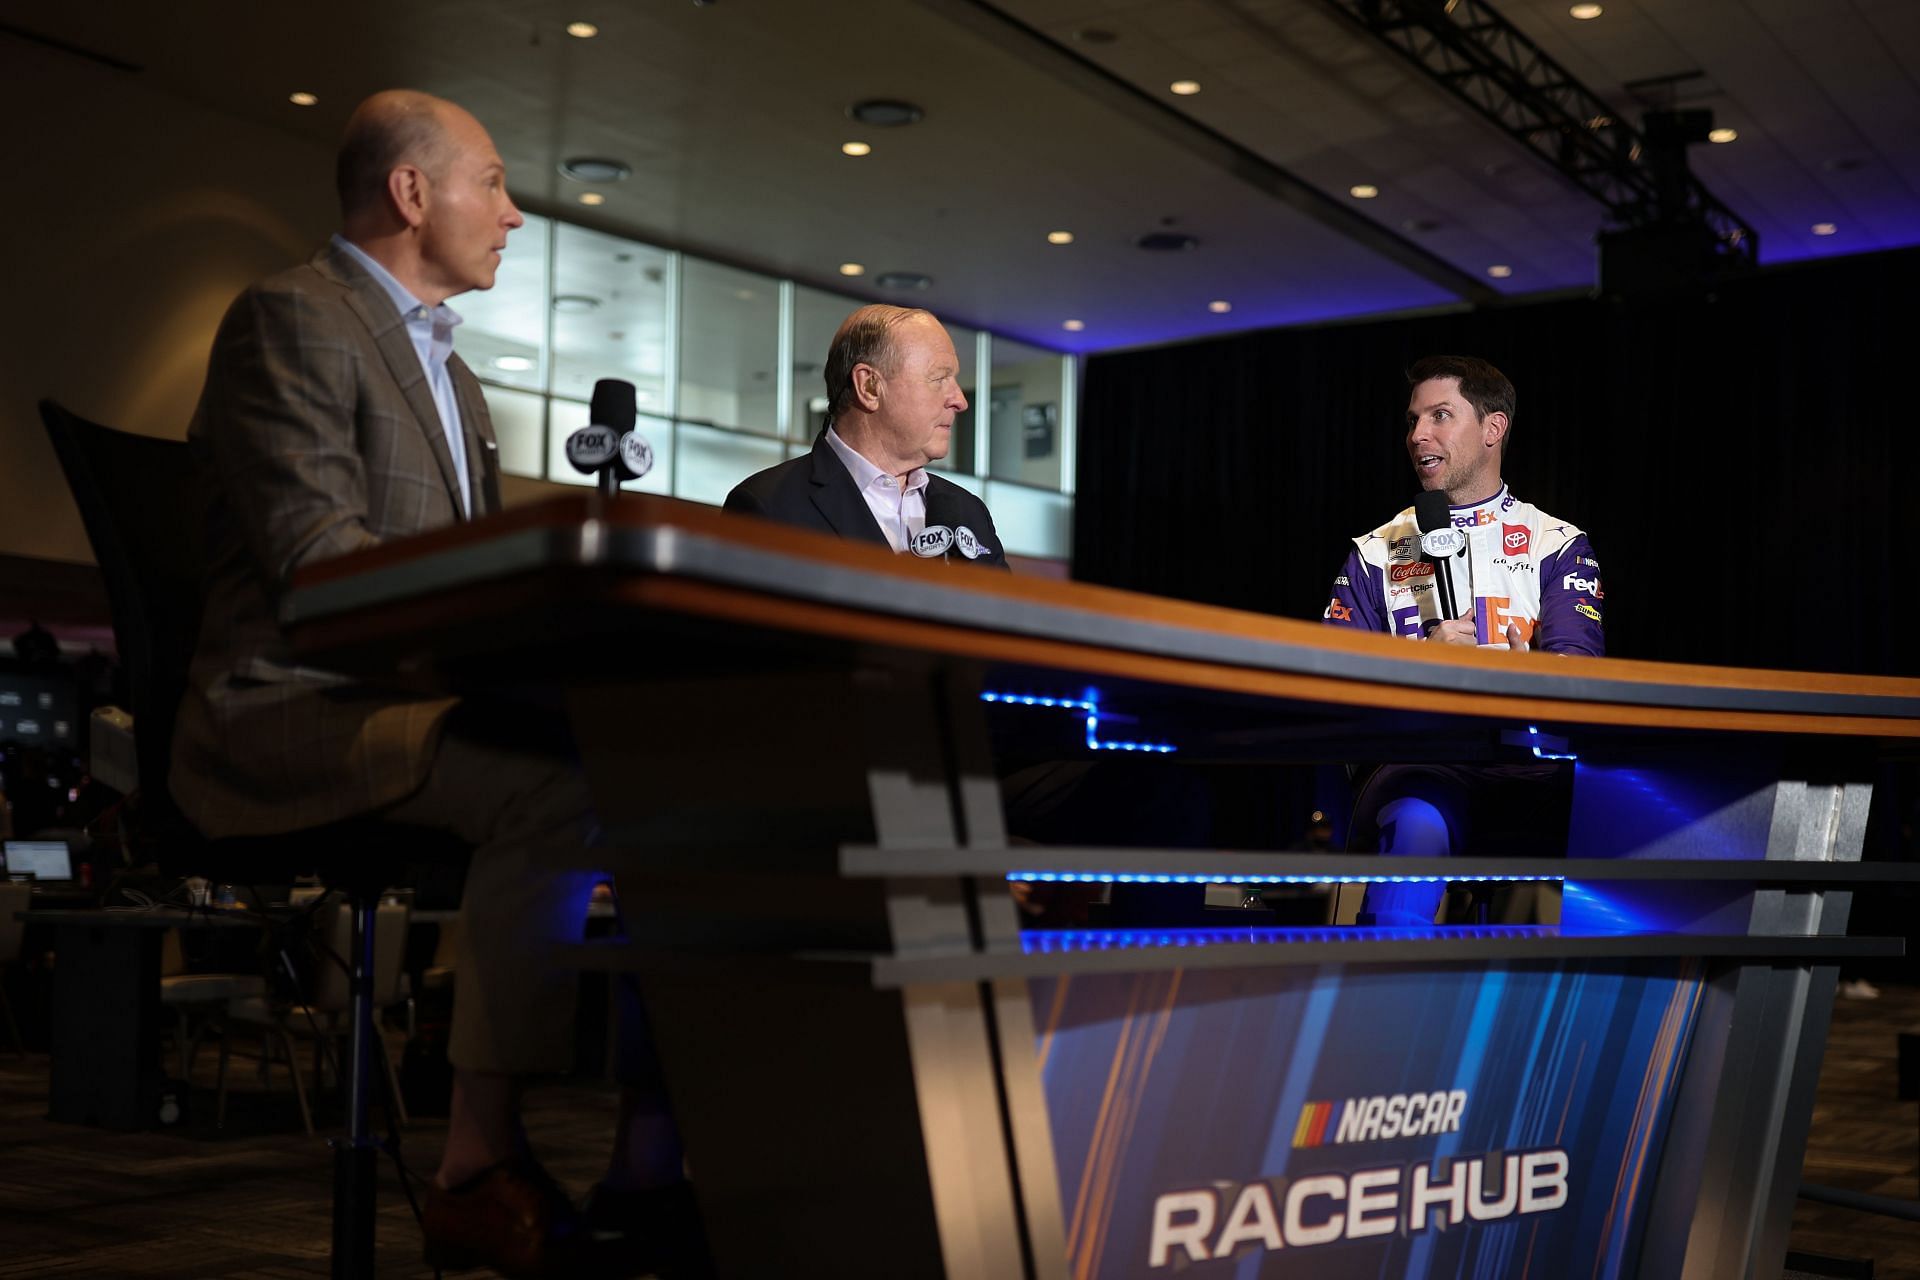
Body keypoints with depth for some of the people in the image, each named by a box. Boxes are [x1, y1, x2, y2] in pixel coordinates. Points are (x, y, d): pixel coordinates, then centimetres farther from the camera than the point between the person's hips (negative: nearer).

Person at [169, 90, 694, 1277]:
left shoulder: (444, 362, 24)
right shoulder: (293, 317, -5)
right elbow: (315, 552, -17)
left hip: (415, 696, 9)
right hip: (292, 708, -9)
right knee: (559, 788, -33)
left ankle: (654, 1151, -11)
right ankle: (481, 1169, -26)